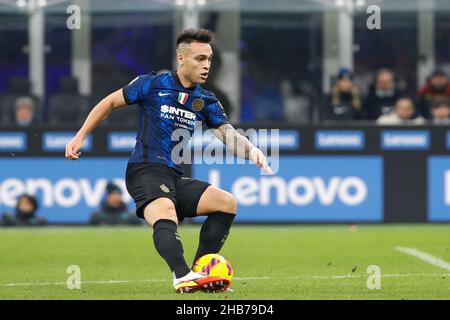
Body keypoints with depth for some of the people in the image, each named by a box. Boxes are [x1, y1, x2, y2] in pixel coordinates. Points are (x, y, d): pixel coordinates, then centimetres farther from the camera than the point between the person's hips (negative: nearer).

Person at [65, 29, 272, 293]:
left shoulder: (206, 101, 12)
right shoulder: (152, 84, 0)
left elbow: (229, 134, -1)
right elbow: (110, 103, 10)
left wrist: (251, 150, -23)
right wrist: (80, 137, 6)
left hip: (175, 178, 7)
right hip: (145, 172, -7)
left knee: (227, 202, -7)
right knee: (166, 211, -34)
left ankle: (200, 272, -10)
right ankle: (183, 277, -55)